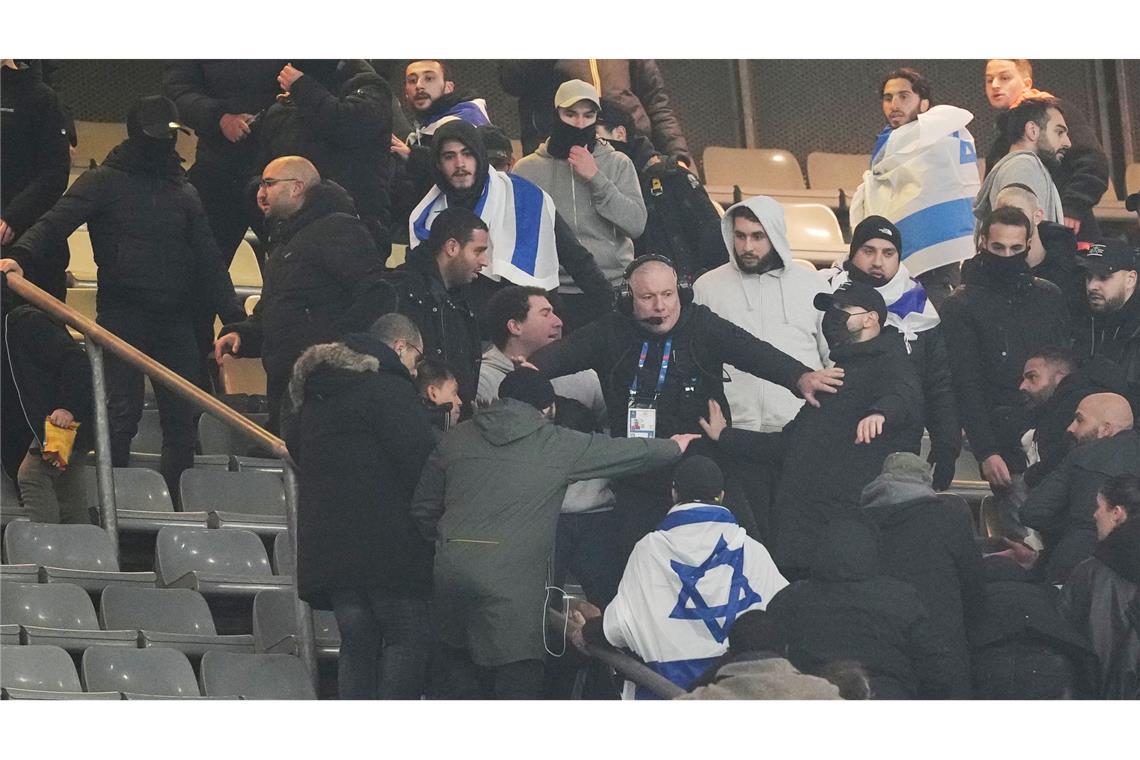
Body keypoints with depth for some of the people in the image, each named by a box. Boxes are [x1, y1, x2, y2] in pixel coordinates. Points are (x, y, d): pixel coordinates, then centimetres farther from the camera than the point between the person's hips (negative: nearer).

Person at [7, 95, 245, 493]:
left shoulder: (184, 192, 18)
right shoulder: (103, 181, 3)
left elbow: (208, 260, 18)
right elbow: (57, 221, -11)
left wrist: (233, 316, 8)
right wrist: (21, 255, -30)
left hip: (175, 319, 4)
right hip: (122, 315, -4)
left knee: (182, 416, 3)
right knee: (123, 413, -8)